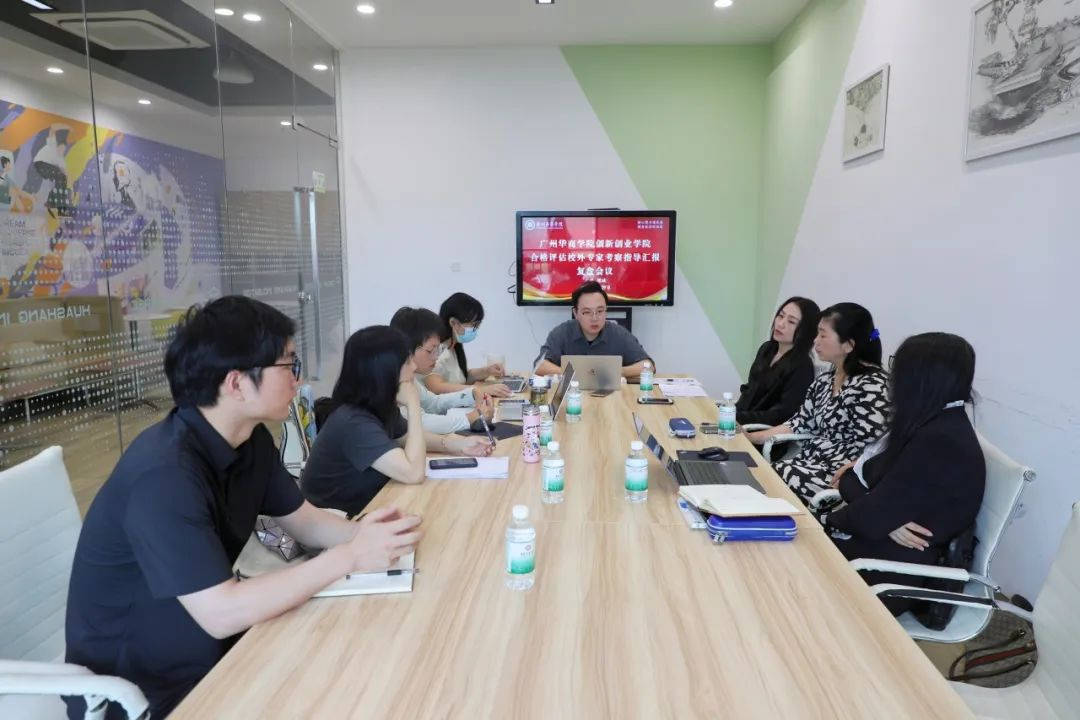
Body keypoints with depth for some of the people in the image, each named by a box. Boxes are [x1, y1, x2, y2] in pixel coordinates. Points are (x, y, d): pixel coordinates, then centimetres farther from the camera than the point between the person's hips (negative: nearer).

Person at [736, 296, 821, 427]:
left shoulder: (802, 367, -14)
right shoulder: (767, 348, 11)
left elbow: (782, 415, -18)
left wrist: (737, 417, -22)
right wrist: (733, 412, -2)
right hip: (742, 421, 7)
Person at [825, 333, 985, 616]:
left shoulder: (941, 441, -25)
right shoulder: (941, 424, 6)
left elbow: (874, 515, -22)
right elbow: (884, 477, 10)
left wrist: (831, 518, -4)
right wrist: (853, 475, -11)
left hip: (901, 567, -8)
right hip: (896, 545, 8)